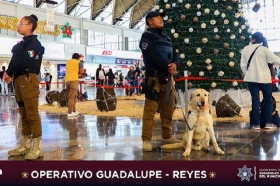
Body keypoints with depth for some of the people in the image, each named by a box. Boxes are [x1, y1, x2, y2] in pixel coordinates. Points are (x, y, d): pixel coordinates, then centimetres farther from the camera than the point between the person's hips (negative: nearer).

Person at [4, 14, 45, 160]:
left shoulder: (34, 43, -4)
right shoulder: (21, 44, 23)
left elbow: (26, 62, -16)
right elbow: (15, 61, 16)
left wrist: (10, 73, -7)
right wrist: (10, 74, -3)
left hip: (28, 79, -9)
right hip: (19, 80, 9)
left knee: (32, 113, -10)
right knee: (24, 114, 10)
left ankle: (37, 147, -8)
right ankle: (25, 144, 15)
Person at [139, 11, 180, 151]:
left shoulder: (167, 39, 24)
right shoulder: (147, 36, 1)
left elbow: (175, 55, 14)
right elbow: (152, 55, -13)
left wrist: (175, 64, -8)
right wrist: (168, 66, -12)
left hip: (168, 77, 8)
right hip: (154, 77, -7)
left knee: (168, 109, 9)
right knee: (150, 110, -10)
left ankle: (167, 136, 19)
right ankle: (146, 140, -9)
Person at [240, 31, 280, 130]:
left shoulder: (245, 49, 2)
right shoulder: (264, 49, -8)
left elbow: (242, 65, 4)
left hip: (251, 78, 3)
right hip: (264, 78, -2)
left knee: (255, 100, 5)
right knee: (268, 100, 11)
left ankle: (256, 124, 3)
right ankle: (268, 123, 10)